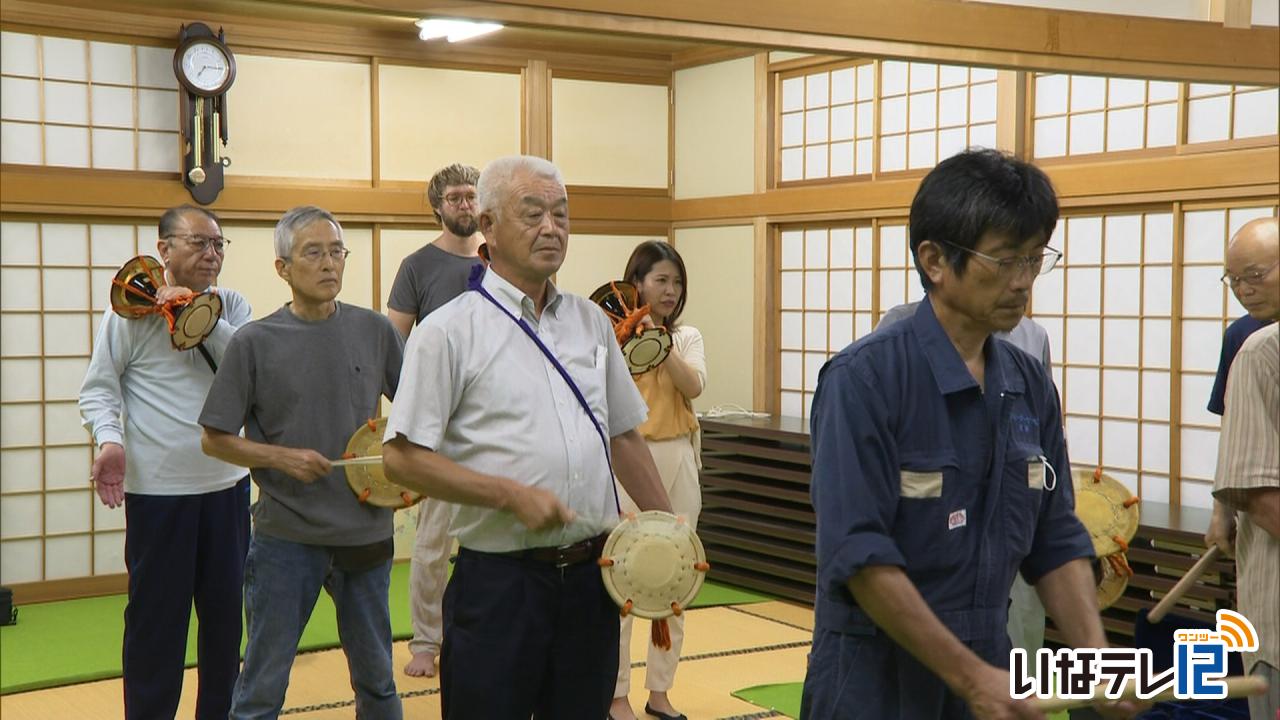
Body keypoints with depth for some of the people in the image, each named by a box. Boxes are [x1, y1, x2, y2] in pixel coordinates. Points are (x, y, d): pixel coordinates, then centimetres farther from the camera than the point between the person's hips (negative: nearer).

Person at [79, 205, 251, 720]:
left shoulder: (232, 307, 5)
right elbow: (98, 388, -3)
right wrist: (110, 439, -19)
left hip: (227, 484, 4)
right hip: (157, 489, -4)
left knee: (226, 612, 14)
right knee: (156, 617, 3)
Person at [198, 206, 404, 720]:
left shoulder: (375, 331, 1)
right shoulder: (255, 343, -5)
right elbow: (215, 440, -2)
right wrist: (283, 457, -14)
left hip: (367, 529, 2)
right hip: (285, 536, -2)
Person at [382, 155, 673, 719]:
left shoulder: (590, 322, 11)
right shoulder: (449, 331, -7)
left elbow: (624, 435, 18)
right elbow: (402, 457, -11)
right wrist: (513, 495, -17)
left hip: (590, 574, 5)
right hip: (500, 581, -5)